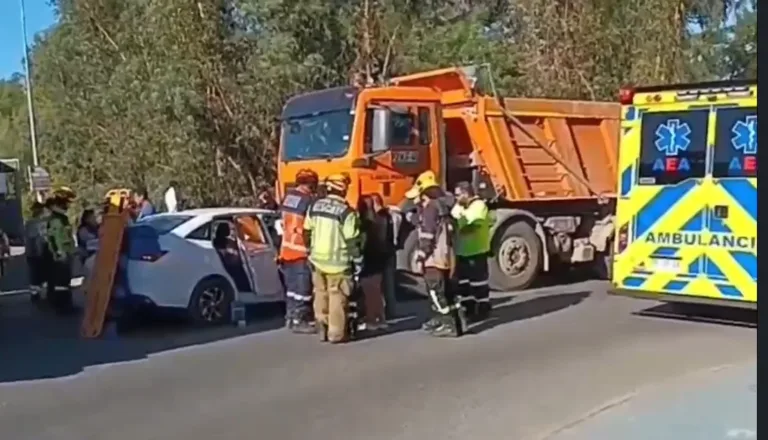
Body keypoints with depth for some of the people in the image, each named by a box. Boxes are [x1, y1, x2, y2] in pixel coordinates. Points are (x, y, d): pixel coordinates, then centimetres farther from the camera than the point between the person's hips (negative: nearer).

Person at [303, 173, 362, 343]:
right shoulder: (346, 212, -15)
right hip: (337, 261, -5)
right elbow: (352, 241, -12)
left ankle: (322, 329, 22)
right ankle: (336, 333, 6)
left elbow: (307, 232, 11)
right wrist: (358, 262, -2)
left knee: (321, 294, 16)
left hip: (317, 259, 6)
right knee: (337, 296, 2)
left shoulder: (315, 206, 3)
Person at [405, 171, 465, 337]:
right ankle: (438, 320, 30)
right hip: (445, 254, 10)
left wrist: (421, 254, -15)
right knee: (443, 289, 18)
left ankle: (449, 325, -9)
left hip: (434, 256, -10)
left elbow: (427, 234, -19)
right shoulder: (443, 205, 15)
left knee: (436, 291, -7)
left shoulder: (430, 207, -14)